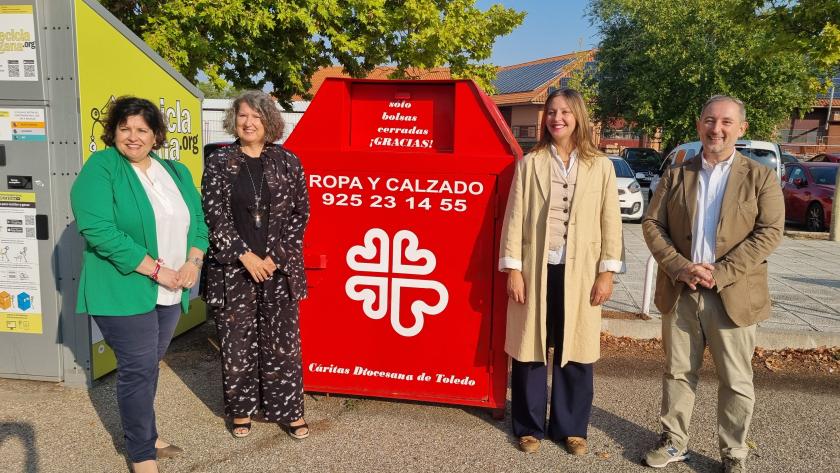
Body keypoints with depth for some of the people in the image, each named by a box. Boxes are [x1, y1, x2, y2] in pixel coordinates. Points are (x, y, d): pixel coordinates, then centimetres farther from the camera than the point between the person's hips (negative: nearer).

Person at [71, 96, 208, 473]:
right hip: (125, 291, -6)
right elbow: (100, 231, -20)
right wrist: (155, 270, -21)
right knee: (138, 369, 0)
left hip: (171, 292, 6)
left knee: (148, 365, 18)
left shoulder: (176, 171, 11)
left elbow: (197, 221, 11)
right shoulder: (100, 169, -9)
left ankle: (143, 433, 36)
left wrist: (193, 262, -8)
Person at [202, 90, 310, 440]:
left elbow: (299, 214, 2)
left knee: (282, 341, 6)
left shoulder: (287, 162, 3)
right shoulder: (219, 163, 2)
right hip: (233, 269, 0)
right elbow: (214, 216, -4)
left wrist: (275, 257, -7)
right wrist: (245, 256, -12)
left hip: (279, 268, 0)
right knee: (237, 342, 8)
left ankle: (289, 410, 20)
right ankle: (241, 410, 25)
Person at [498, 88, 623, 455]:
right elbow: (514, 217, 0)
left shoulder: (600, 166, 4)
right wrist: (513, 268, -6)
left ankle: (570, 427, 26)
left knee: (575, 352, 8)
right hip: (536, 269, 0)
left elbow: (610, 221, 4)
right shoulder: (529, 163, 3)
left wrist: (607, 271, -2)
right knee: (530, 349, 7)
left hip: (579, 272, 1)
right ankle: (530, 427, 24)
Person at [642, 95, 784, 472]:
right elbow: (652, 224, 2)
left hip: (733, 294, -2)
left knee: (736, 381, 7)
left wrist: (719, 273, -17)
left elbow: (770, 231, -8)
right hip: (680, 292, 2)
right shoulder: (676, 175, 7)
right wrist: (680, 268, -13)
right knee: (677, 372, 12)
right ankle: (674, 442, 28)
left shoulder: (760, 177, 1)